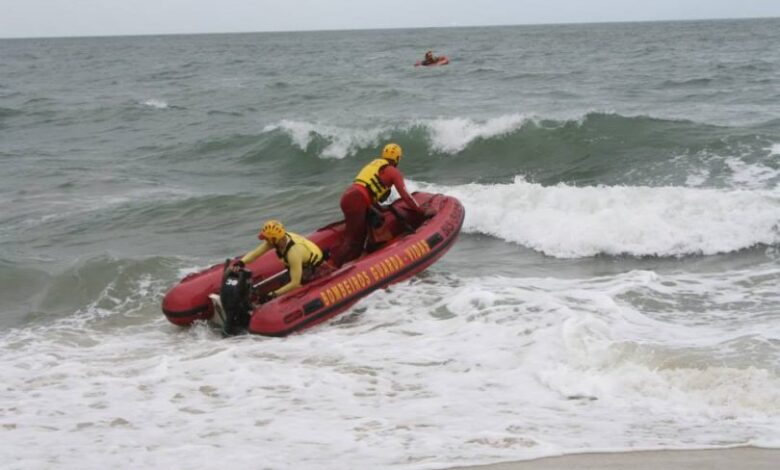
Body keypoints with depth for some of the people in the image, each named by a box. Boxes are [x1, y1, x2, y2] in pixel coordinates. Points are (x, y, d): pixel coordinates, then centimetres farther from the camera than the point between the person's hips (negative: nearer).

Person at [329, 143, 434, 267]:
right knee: (351, 240, -11)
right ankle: (329, 267, -22)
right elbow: (405, 196, 1)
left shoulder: (375, 164, 28)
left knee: (359, 239, 13)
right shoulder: (394, 172, 6)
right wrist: (423, 211, 8)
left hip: (347, 196, 8)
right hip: (357, 201, -8)